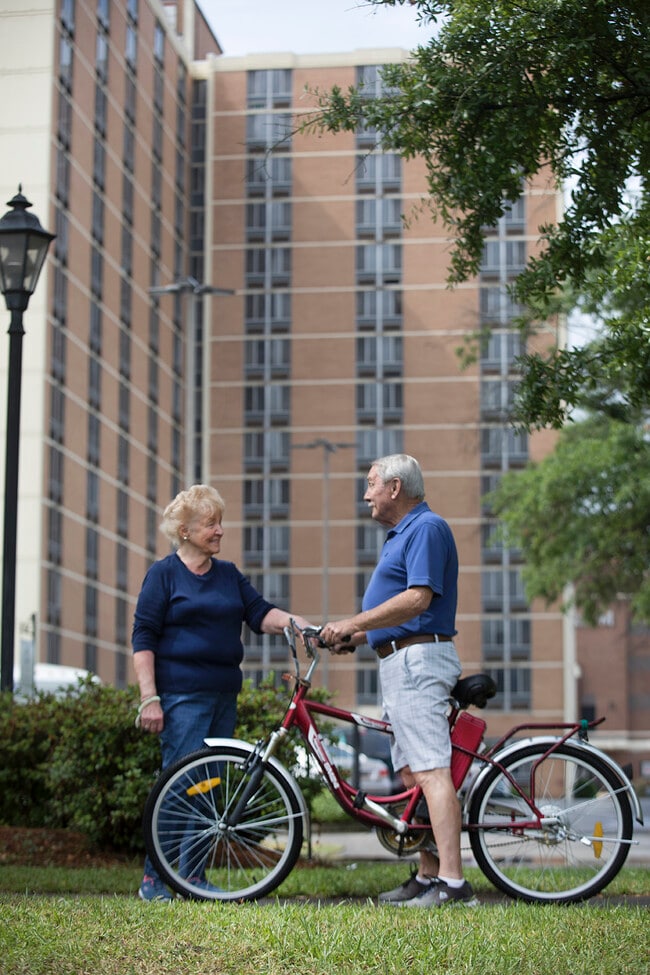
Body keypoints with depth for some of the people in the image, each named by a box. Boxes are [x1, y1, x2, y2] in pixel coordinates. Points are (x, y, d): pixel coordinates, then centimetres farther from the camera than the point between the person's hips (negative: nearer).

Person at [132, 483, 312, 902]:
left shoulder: (229, 574, 17)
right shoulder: (164, 574, -1)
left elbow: (260, 613, 8)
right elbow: (144, 639, -4)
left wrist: (298, 623, -13)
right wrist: (149, 698, -12)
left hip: (224, 694, 6)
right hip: (182, 697, -6)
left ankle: (194, 877, 12)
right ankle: (155, 879, -4)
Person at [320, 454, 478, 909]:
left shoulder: (427, 528, -10)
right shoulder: (402, 534, 22)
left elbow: (418, 598, -22)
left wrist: (353, 623, -21)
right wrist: (356, 637, 14)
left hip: (418, 661, -11)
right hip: (401, 664, 11)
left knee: (431, 771, -16)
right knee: (413, 774, 12)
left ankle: (453, 882, -19)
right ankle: (428, 877, 17)